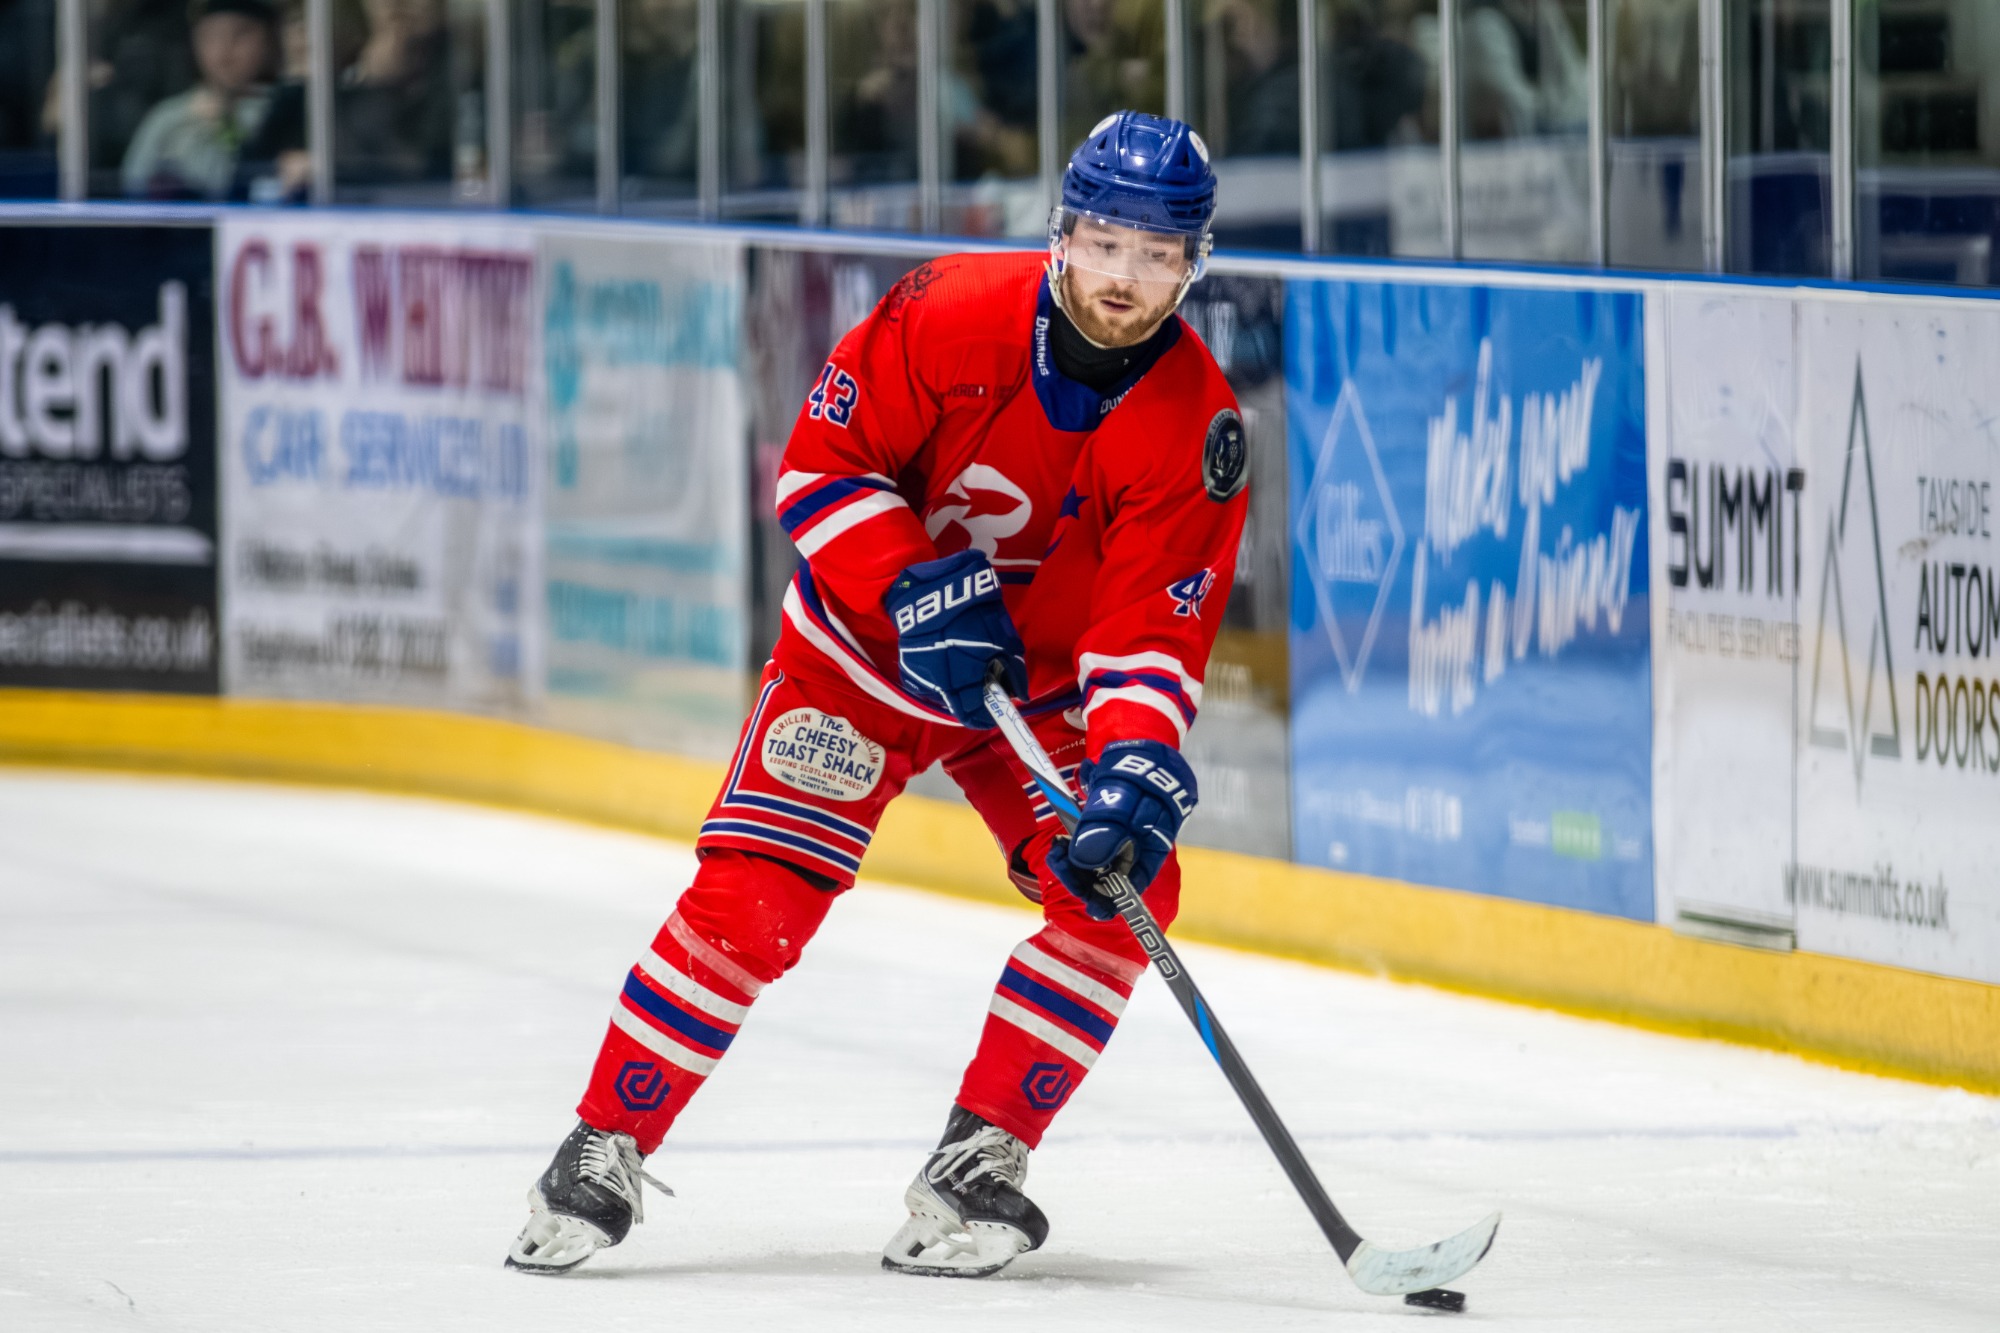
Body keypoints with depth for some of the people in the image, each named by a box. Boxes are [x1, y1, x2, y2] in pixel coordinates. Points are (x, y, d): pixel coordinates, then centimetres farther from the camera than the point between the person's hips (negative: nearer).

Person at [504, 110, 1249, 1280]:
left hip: (1041, 682, 2)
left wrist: (1136, 766, -38)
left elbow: (1155, 628, -21)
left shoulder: (1197, 425, -19)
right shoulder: (953, 315, -23)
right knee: (752, 896, -15)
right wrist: (918, 593, -29)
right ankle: (606, 1151, -2)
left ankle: (978, 1164, -6)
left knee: (1121, 889, -18)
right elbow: (822, 463, -16)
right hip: (865, 647, -2)